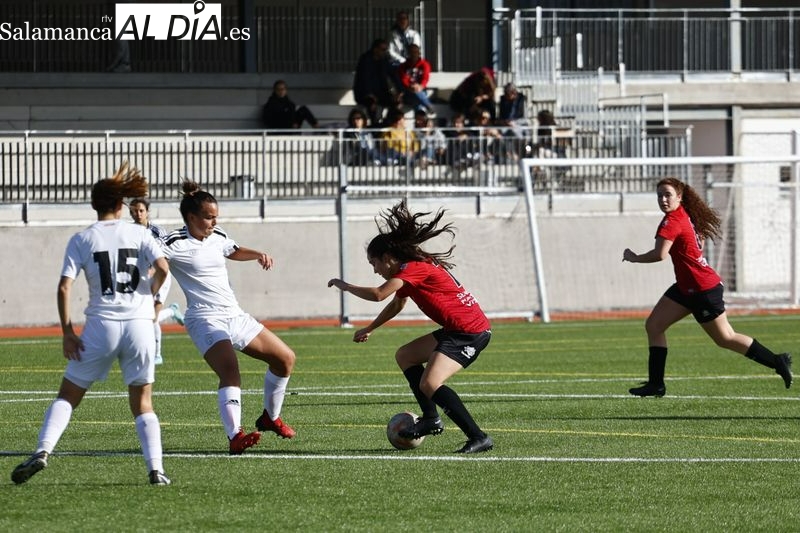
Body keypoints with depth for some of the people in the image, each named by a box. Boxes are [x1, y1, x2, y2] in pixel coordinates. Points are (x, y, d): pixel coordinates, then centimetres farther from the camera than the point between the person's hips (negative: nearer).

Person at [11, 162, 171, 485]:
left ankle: (43, 450, -12)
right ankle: (156, 468, -4)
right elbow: (162, 268, -8)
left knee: (68, 396, 9)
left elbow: (64, 287, -4)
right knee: (142, 405, 11)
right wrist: (151, 293, 12)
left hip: (101, 326, -1)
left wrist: (67, 331, 0)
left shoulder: (81, 240, 4)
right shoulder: (139, 234, 5)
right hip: (140, 324, 1)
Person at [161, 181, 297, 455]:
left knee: (285, 358, 13)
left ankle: (270, 417, 30)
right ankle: (235, 436, -42)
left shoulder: (218, 238, 12)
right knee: (230, 371, -32)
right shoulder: (176, 244, -11)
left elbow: (235, 251, 33)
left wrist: (257, 254, 14)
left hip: (235, 316, 9)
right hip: (206, 319, -9)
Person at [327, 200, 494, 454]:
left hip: (471, 331, -11)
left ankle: (479, 438, -23)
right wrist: (369, 329, 41)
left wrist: (344, 286, -10)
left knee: (429, 384, -23)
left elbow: (378, 294, -25)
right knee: (405, 356, 21)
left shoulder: (413, 268, -14)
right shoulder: (411, 271, 17)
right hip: (456, 330, 11)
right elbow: (396, 304, 35)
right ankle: (431, 419, 18)